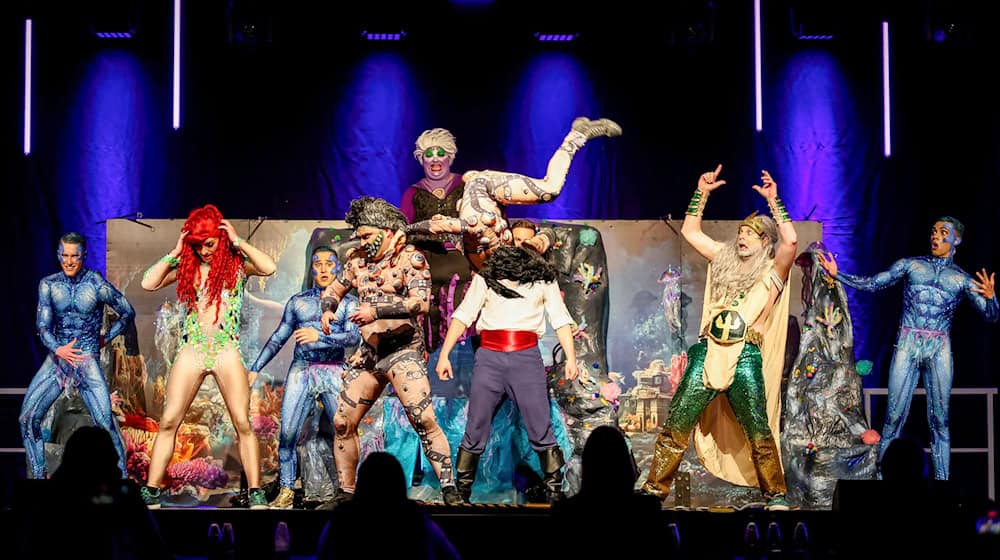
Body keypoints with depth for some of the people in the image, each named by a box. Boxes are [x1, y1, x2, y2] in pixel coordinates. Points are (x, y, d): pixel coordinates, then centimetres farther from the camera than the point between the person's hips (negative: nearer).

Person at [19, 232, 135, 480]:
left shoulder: (96, 284, -7)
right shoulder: (48, 284, 2)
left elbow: (128, 313, 4)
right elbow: (42, 324, -3)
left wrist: (105, 338, 5)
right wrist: (57, 348, -20)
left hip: (88, 360, -4)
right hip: (57, 359, 4)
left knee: (105, 422, -14)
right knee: (28, 418, -1)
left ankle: (120, 474, -4)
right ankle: (37, 474, 10)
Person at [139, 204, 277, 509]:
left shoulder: (237, 262, 4)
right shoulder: (186, 266, 10)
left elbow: (269, 268, -15)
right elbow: (148, 283, 1)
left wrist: (238, 241, -8)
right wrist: (174, 252, 1)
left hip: (227, 349, -2)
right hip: (191, 349, 2)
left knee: (243, 423, -7)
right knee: (168, 421, -4)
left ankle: (256, 493, -3)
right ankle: (151, 492, 0)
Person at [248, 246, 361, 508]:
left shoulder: (348, 301, 8)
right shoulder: (298, 301, 14)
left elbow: (354, 336, -7)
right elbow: (277, 339, 16)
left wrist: (320, 336, -22)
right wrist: (255, 368, 9)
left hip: (333, 373, -2)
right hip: (300, 371, 2)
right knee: (287, 434, -7)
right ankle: (286, 491, -1)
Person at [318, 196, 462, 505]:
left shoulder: (410, 258, -7)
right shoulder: (358, 260, 10)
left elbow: (421, 302, -20)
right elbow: (334, 288, 24)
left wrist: (377, 311, -28)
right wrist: (327, 309, 1)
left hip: (403, 350, -6)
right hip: (368, 352, 6)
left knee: (423, 420, -19)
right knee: (342, 423, 5)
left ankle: (449, 489, -15)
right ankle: (345, 491, 17)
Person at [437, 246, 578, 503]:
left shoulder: (543, 279, 5)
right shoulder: (485, 277, 4)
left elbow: (560, 319, 5)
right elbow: (463, 315, 4)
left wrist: (571, 357, -7)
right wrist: (444, 355, -3)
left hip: (527, 358, 0)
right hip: (490, 358, 0)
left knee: (540, 430, -4)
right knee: (475, 430, 2)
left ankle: (555, 492, 2)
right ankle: (460, 491, 12)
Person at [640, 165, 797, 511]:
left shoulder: (772, 271, 6)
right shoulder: (723, 260, 20)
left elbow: (790, 241, -13)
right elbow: (690, 231, 24)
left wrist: (773, 201, -7)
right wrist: (702, 193, 17)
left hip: (745, 357, -4)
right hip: (708, 352, 4)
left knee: (759, 433, -2)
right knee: (676, 425, -1)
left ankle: (775, 494, 11)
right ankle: (654, 489, 3)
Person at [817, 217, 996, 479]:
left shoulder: (963, 279, 7)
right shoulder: (910, 265, 8)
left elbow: (991, 316, 2)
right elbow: (872, 283, 8)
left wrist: (990, 297, -20)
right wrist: (837, 274, 0)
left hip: (939, 350, 0)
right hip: (907, 346, 0)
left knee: (939, 418, 0)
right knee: (895, 414, -4)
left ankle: (942, 477, 3)